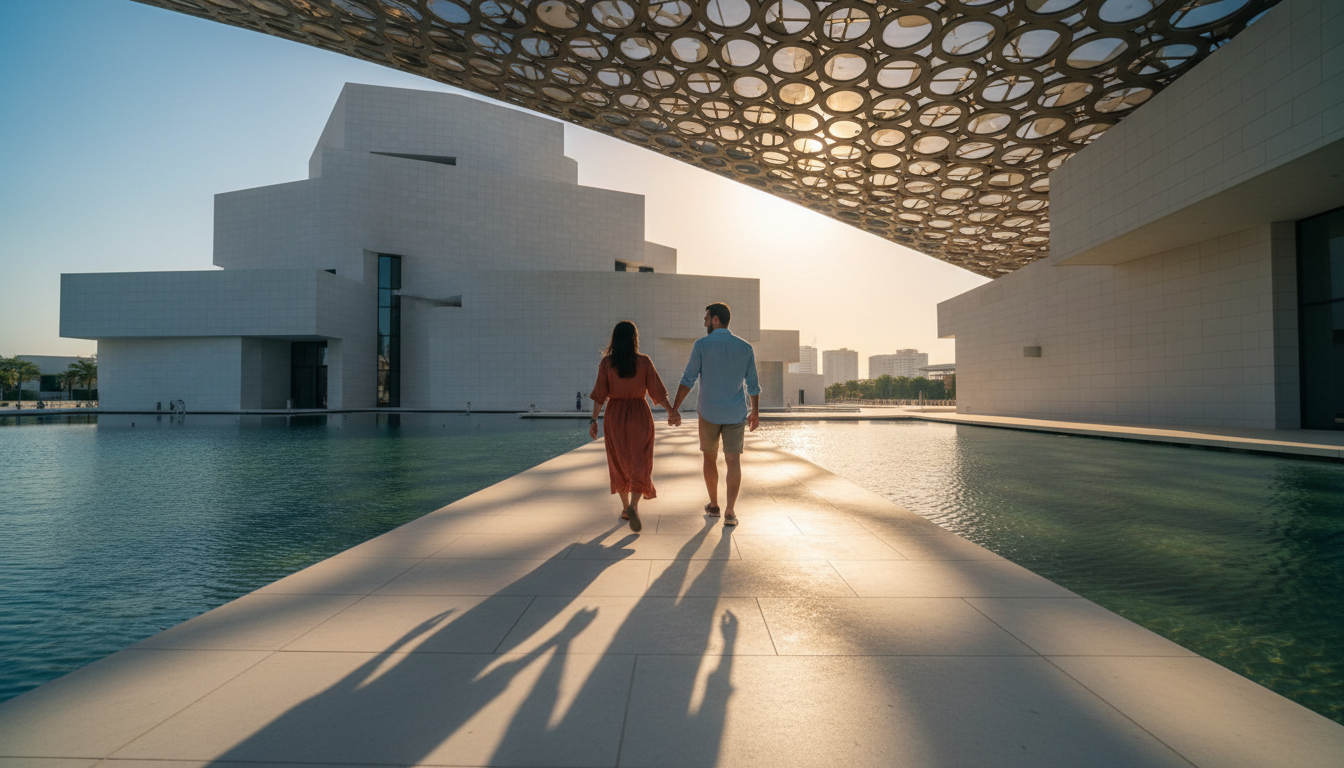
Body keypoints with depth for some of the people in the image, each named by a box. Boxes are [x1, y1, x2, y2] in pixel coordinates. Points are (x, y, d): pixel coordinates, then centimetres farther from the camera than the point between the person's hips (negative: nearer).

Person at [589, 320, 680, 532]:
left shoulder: (606, 362, -7)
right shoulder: (644, 362, -8)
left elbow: (600, 395, -9)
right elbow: (657, 391, -6)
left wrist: (593, 420, -4)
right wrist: (671, 410, 6)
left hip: (615, 416, 1)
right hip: (640, 415, -1)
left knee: (619, 463, 17)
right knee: (639, 464, 5)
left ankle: (625, 508, 25)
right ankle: (634, 507, -15)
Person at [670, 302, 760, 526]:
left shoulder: (701, 345, -8)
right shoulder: (745, 347, 1)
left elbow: (688, 380, -11)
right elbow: (753, 385, 4)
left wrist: (674, 408, -7)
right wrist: (755, 412, 16)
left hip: (709, 413, -1)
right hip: (736, 414, 1)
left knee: (710, 458, 16)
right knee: (734, 461, 3)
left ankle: (714, 505, 26)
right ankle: (730, 512, -2)